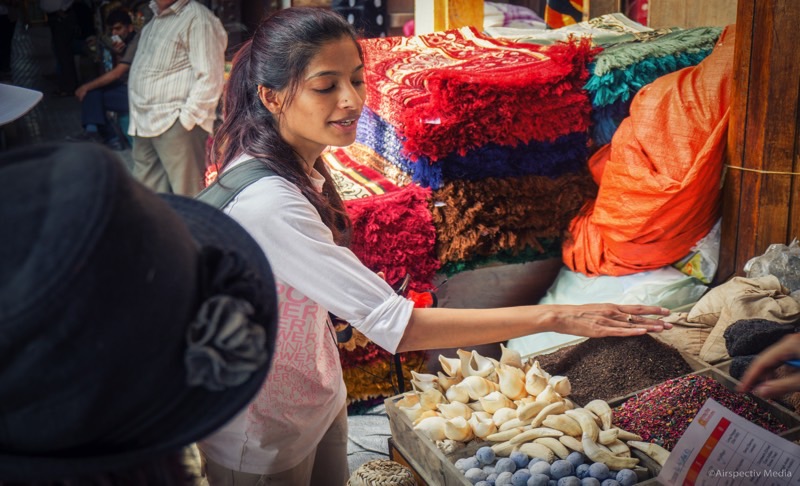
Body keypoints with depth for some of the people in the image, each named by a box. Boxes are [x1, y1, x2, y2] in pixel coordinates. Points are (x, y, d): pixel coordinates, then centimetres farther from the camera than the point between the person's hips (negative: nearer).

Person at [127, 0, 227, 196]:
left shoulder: (197, 18, -10)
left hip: (175, 124, -9)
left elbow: (209, 78, -16)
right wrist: (137, 119, 20)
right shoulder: (154, 20, 19)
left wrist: (187, 118, -18)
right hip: (144, 126, 9)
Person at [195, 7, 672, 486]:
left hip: (318, 406, 8)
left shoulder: (298, 166, -3)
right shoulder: (268, 204, -33)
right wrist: (552, 317, -34)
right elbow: (395, 325, -36)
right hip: (264, 445, -8)